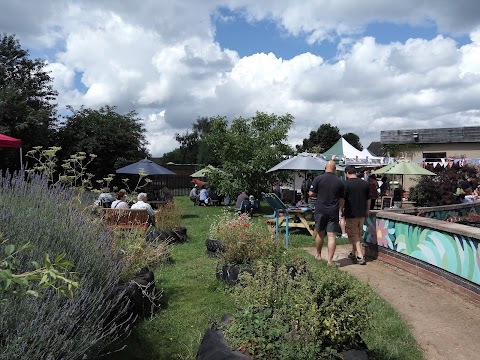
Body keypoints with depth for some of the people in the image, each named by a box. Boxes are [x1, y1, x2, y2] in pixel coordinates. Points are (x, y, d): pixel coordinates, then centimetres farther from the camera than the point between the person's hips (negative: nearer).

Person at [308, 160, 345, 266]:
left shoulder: (318, 179, -6)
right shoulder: (340, 182, 2)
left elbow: (311, 193, -5)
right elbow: (341, 200, 7)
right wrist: (340, 211, 18)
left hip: (320, 211, 0)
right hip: (333, 212, 1)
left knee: (320, 233, 16)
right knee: (331, 236, 1)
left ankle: (318, 255, 31)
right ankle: (330, 260, -1)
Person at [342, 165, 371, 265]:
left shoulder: (346, 184, -12)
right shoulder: (365, 184, 4)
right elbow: (368, 199, 11)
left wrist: (341, 211, 1)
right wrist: (367, 211, 22)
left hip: (351, 214, -5)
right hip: (362, 213, 6)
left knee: (354, 236, 0)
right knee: (359, 234, 17)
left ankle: (360, 257, -7)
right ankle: (353, 253, 30)